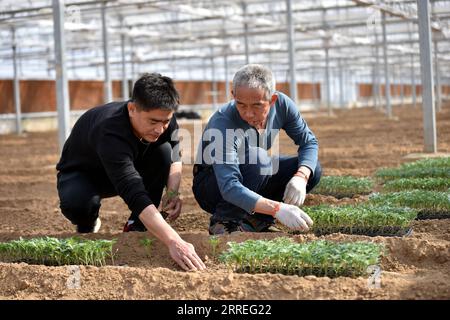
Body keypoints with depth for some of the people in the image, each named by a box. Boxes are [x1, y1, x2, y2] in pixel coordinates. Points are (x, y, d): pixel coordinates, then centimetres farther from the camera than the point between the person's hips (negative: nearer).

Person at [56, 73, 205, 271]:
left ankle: (137, 227, -8)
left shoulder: (162, 117, -23)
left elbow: (174, 157, -2)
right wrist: (173, 242, -64)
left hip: (127, 169, 5)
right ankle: (86, 229, 0)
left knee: (163, 151, -23)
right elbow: (134, 195, -54)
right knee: (79, 203, -40)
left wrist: (172, 192, -24)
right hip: (79, 174, -5)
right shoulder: (111, 134, -43)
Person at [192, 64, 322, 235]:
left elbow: (309, 142, -6)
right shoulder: (222, 124, -34)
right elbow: (229, 188, -42)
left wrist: (301, 177, -28)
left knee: (313, 169, -13)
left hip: (255, 180, 6)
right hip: (212, 186, -6)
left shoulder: (282, 104, -18)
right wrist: (277, 208, -54)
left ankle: (258, 218, -3)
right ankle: (224, 220, -18)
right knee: (258, 156, -35)